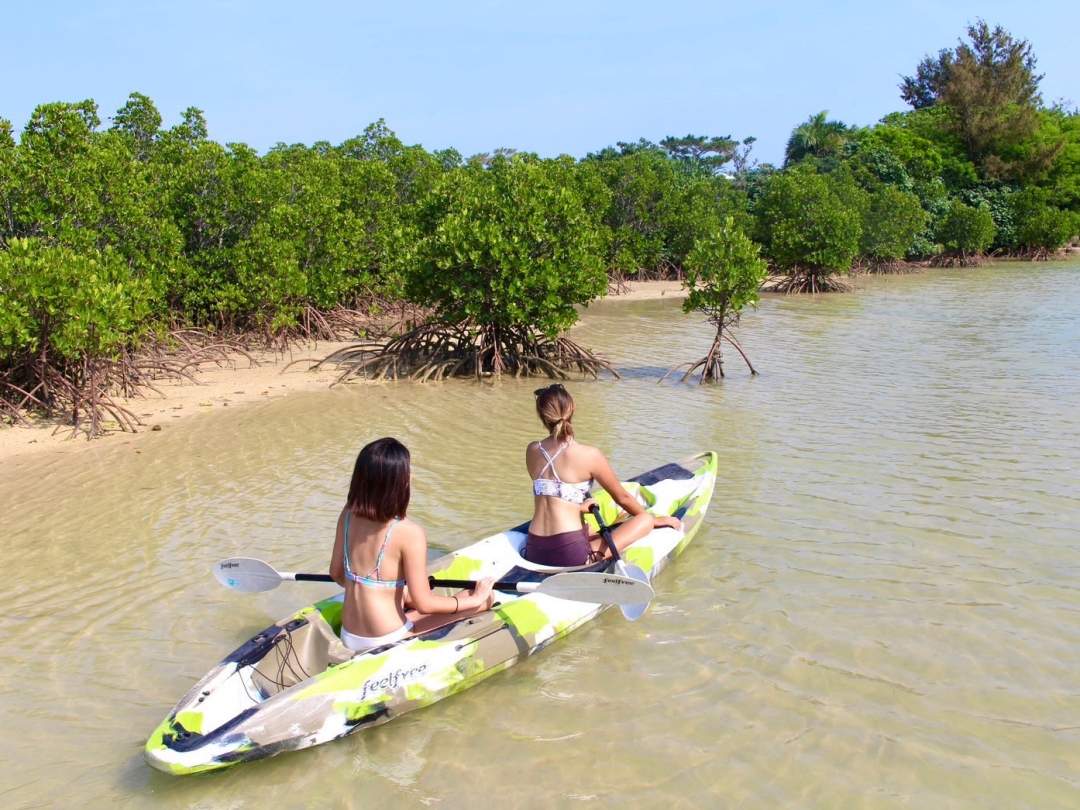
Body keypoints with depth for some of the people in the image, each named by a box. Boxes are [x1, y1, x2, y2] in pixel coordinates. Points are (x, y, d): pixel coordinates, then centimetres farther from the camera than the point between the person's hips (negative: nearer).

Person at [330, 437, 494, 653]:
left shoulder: (348, 515, -4)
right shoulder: (410, 533, -22)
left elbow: (336, 574, 8)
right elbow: (424, 604, -16)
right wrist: (476, 599, -4)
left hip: (349, 637, 7)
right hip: (387, 641, -7)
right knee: (485, 600, 1)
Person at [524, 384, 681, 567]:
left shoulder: (532, 451, 5)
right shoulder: (589, 455, -9)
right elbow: (622, 497, 4)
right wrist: (655, 520, 20)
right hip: (571, 555, -7)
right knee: (644, 520, 4)